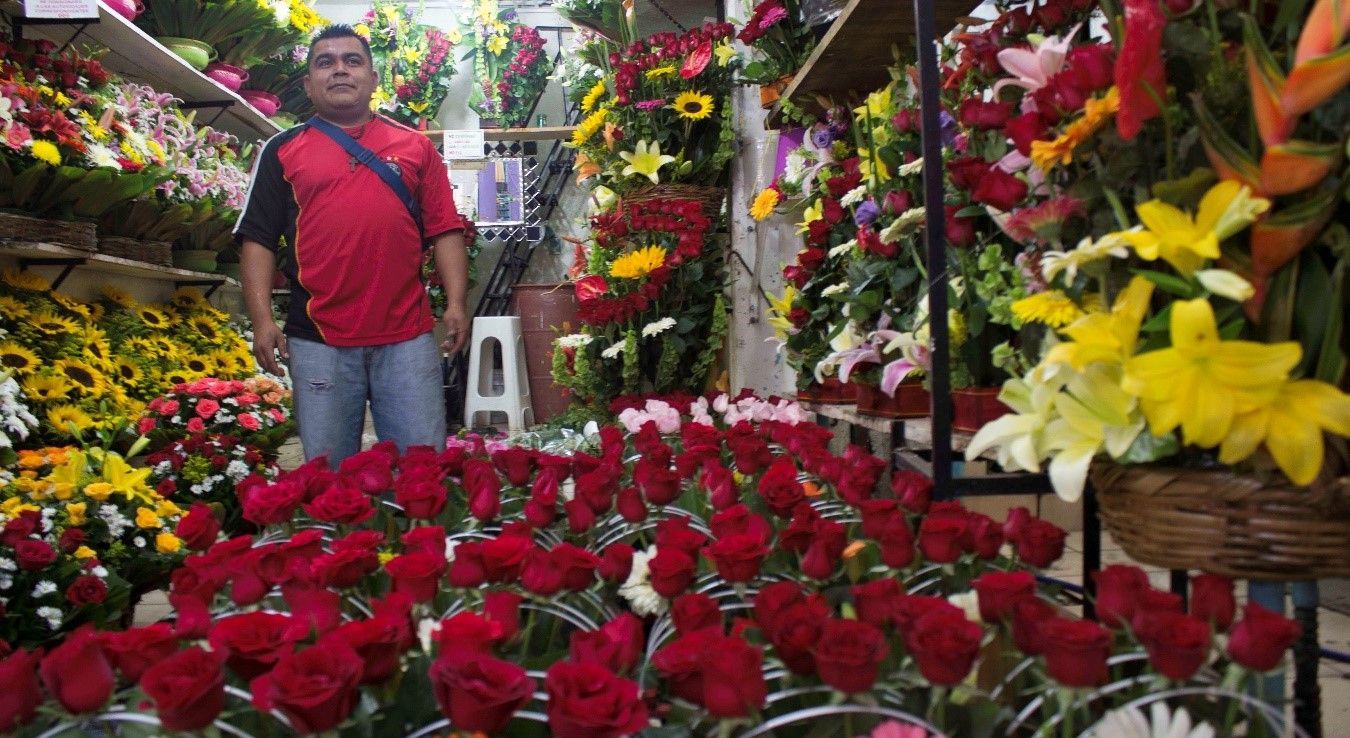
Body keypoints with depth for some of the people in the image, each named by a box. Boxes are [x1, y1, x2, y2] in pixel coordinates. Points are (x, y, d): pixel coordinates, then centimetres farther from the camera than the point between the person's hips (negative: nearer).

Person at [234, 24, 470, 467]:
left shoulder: (414, 146, 11)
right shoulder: (283, 150, 9)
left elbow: (444, 230, 7)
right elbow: (258, 238, 4)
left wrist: (456, 303, -5)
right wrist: (262, 319, -7)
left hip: (408, 337, 0)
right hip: (318, 341, 0)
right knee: (327, 473, 9)